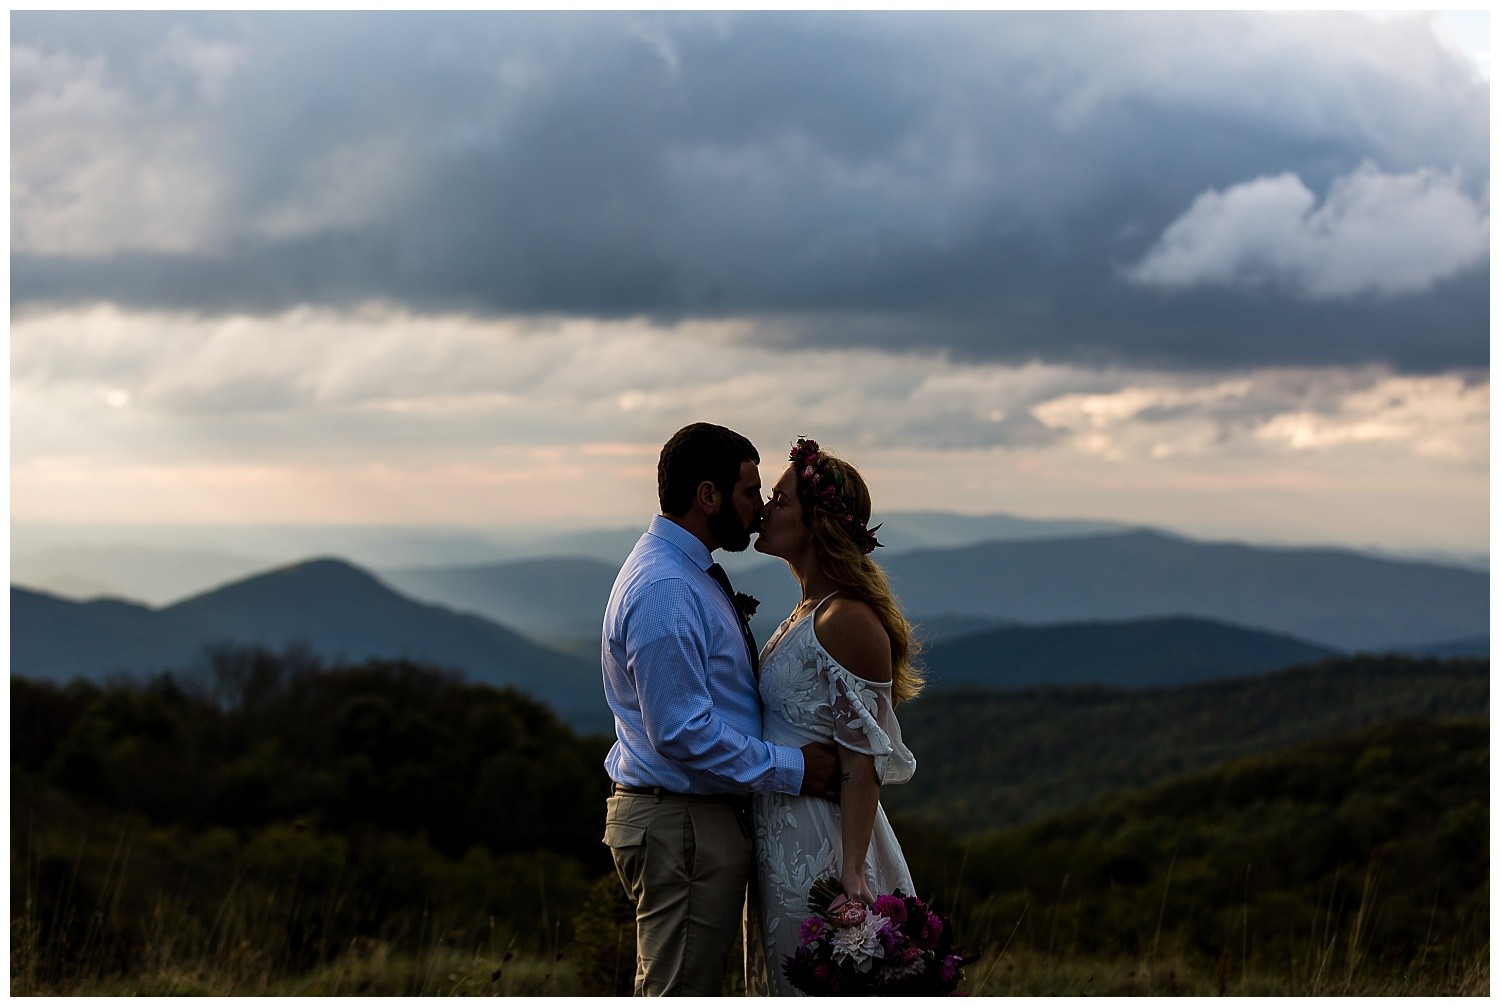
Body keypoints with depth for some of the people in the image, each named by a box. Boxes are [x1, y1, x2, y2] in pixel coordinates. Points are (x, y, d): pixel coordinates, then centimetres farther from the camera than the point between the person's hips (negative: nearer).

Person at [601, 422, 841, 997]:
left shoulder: (689, 574, 14)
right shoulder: (664, 589, -20)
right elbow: (683, 732, -24)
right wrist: (789, 769, -17)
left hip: (706, 815, 11)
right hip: (680, 824, -11)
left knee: (690, 992, 16)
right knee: (679, 994, -5)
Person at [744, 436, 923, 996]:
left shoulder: (847, 621, -17)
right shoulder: (806, 613, 12)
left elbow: (864, 761, -20)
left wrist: (851, 873, -24)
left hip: (823, 845, -10)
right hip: (782, 839, 10)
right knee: (793, 984, 16)